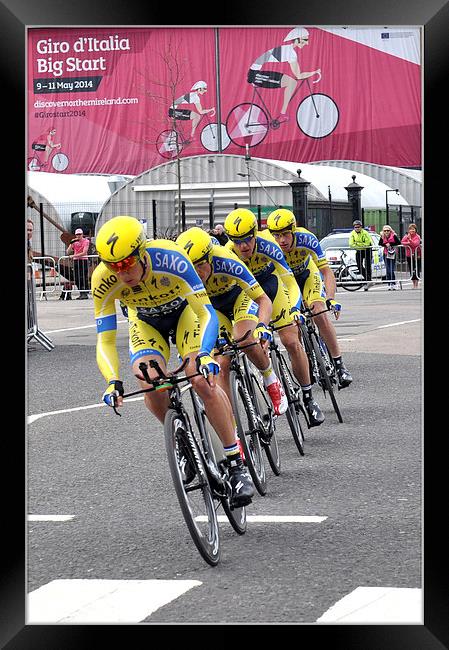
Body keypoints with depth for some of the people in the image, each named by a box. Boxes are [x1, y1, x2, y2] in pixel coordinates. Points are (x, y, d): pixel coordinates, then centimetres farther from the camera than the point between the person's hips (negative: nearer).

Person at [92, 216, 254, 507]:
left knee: (202, 380, -25)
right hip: (146, 321, 2)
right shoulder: (104, 280, -31)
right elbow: (105, 340, -27)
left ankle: (238, 464, -13)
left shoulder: (170, 259, -38)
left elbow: (208, 313, -38)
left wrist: (205, 355, -54)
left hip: (184, 311, -2)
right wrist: (113, 382, -43)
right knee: (151, 384, -24)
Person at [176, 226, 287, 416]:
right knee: (221, 363, -12)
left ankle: (271, 380, -1)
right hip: (214, 308, 3)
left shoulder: (226, 262, -38)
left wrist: (262, 327, -51)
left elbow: (264, 300, -35)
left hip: (239, 297, -2)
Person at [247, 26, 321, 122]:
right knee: (292, 81, -14)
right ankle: (283, 114, -10)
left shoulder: (284, 47, 14)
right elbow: (298, 76, -11)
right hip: (258, 75, -10)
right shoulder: (291, 51, -14)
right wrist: (314, 72, 1)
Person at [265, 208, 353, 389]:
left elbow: (326, 271, -35)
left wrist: (331, 299, -49)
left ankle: (339, 364, -11)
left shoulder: (306, 239, -35)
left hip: (307, 275, -1)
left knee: (320, 316, -19)